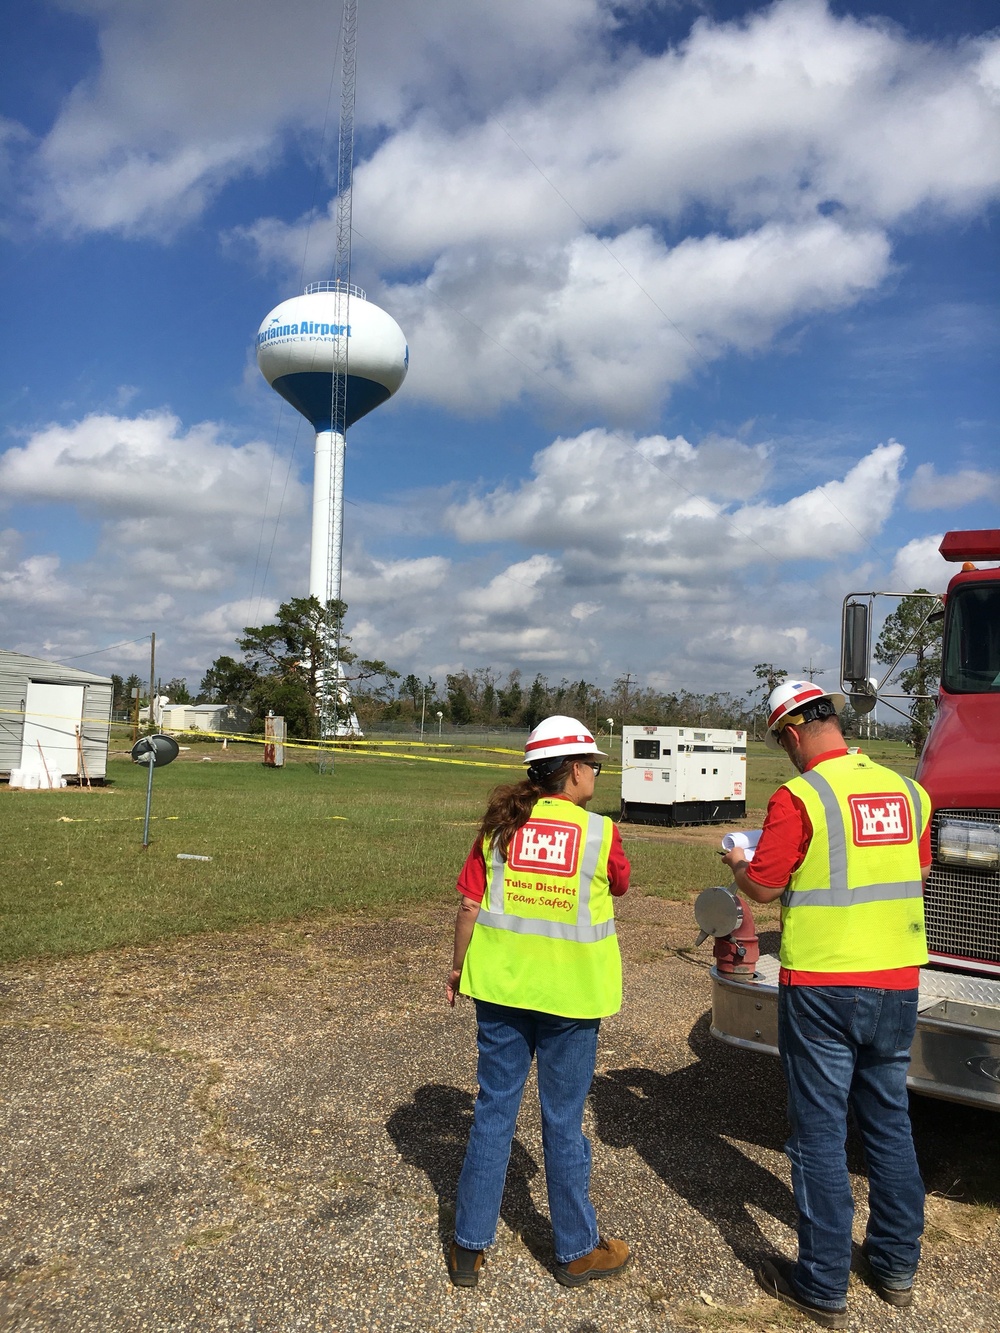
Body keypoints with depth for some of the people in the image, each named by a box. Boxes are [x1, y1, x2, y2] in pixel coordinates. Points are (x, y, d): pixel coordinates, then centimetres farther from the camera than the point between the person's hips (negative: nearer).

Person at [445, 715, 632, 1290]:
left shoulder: (500, 825, -3)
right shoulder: (600, 832, -9)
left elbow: (469, 905, -2)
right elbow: (621, 886, 10)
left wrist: (458, 967, 11)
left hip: (500, 988, 3)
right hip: (569, 995, -2)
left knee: (494, 1111, 14)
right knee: (564, 1122, 11)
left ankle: (470, 1246, 24)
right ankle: (577, 1251, 28)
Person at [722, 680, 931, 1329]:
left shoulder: (799, 797, -16)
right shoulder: (907, 790, 2)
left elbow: (763, 887, -12)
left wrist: (737, 863, 8)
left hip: (823, 988, -6)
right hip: (898, 983, 6)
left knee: (821, 1132, 6)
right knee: (890, 1120, 19)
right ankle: (897, 1266, 33)